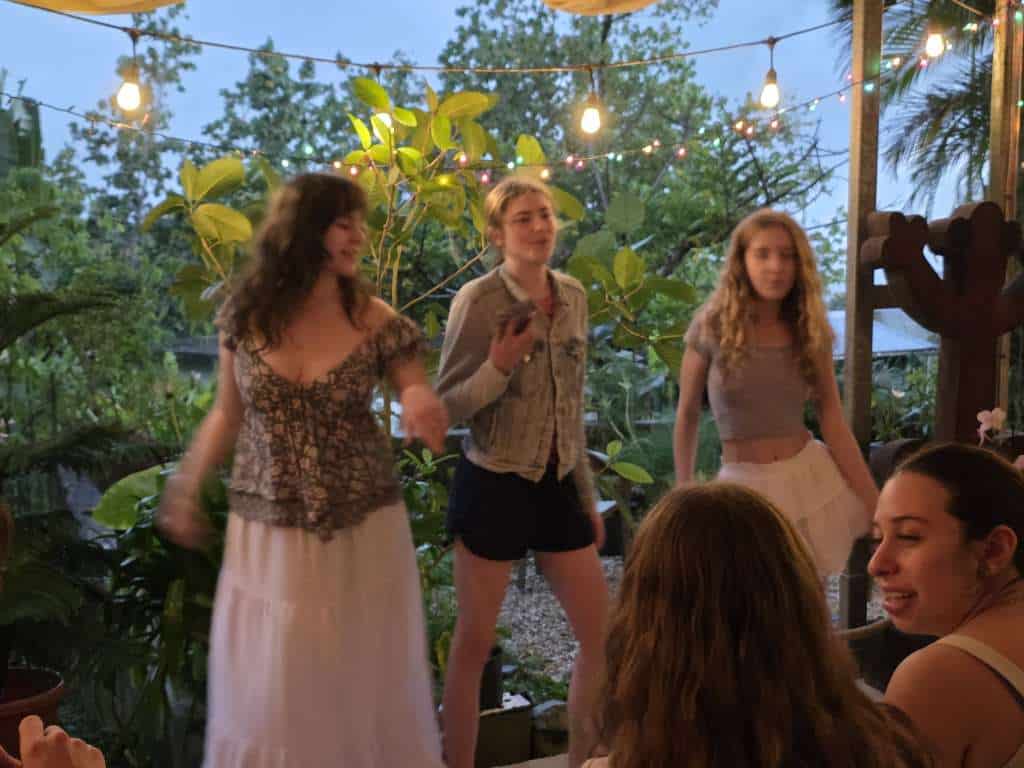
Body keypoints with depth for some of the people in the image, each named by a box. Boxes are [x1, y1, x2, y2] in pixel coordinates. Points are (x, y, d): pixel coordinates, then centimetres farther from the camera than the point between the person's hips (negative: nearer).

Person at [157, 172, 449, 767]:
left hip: (362, 532, -1)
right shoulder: (244, 315, -3)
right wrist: (185, 490, 10)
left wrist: (423, 407, -25)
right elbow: (228, 415, 9)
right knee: (268, 696, 11)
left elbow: (426, 407, -2)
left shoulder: (379, 324, -8)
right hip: (266, 533, 1)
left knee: (364, 689, 11)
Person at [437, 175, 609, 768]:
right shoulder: (478, 300, -12)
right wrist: (499, 367, -27)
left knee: (604, 635, 10)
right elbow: (447, 406, -11)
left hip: (558, 485, 6)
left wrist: (588, 495, 16)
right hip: (494, 486, -6)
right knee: (475, 642, 4)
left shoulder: (574, 296, 6)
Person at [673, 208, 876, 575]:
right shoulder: (711, 326, -9)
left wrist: (876, 507, -7)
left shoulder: (809, 333, -1)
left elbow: (835, 425, -3)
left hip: (808, 478, 2)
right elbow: (687, 416, 1)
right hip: (745, 487, -2)